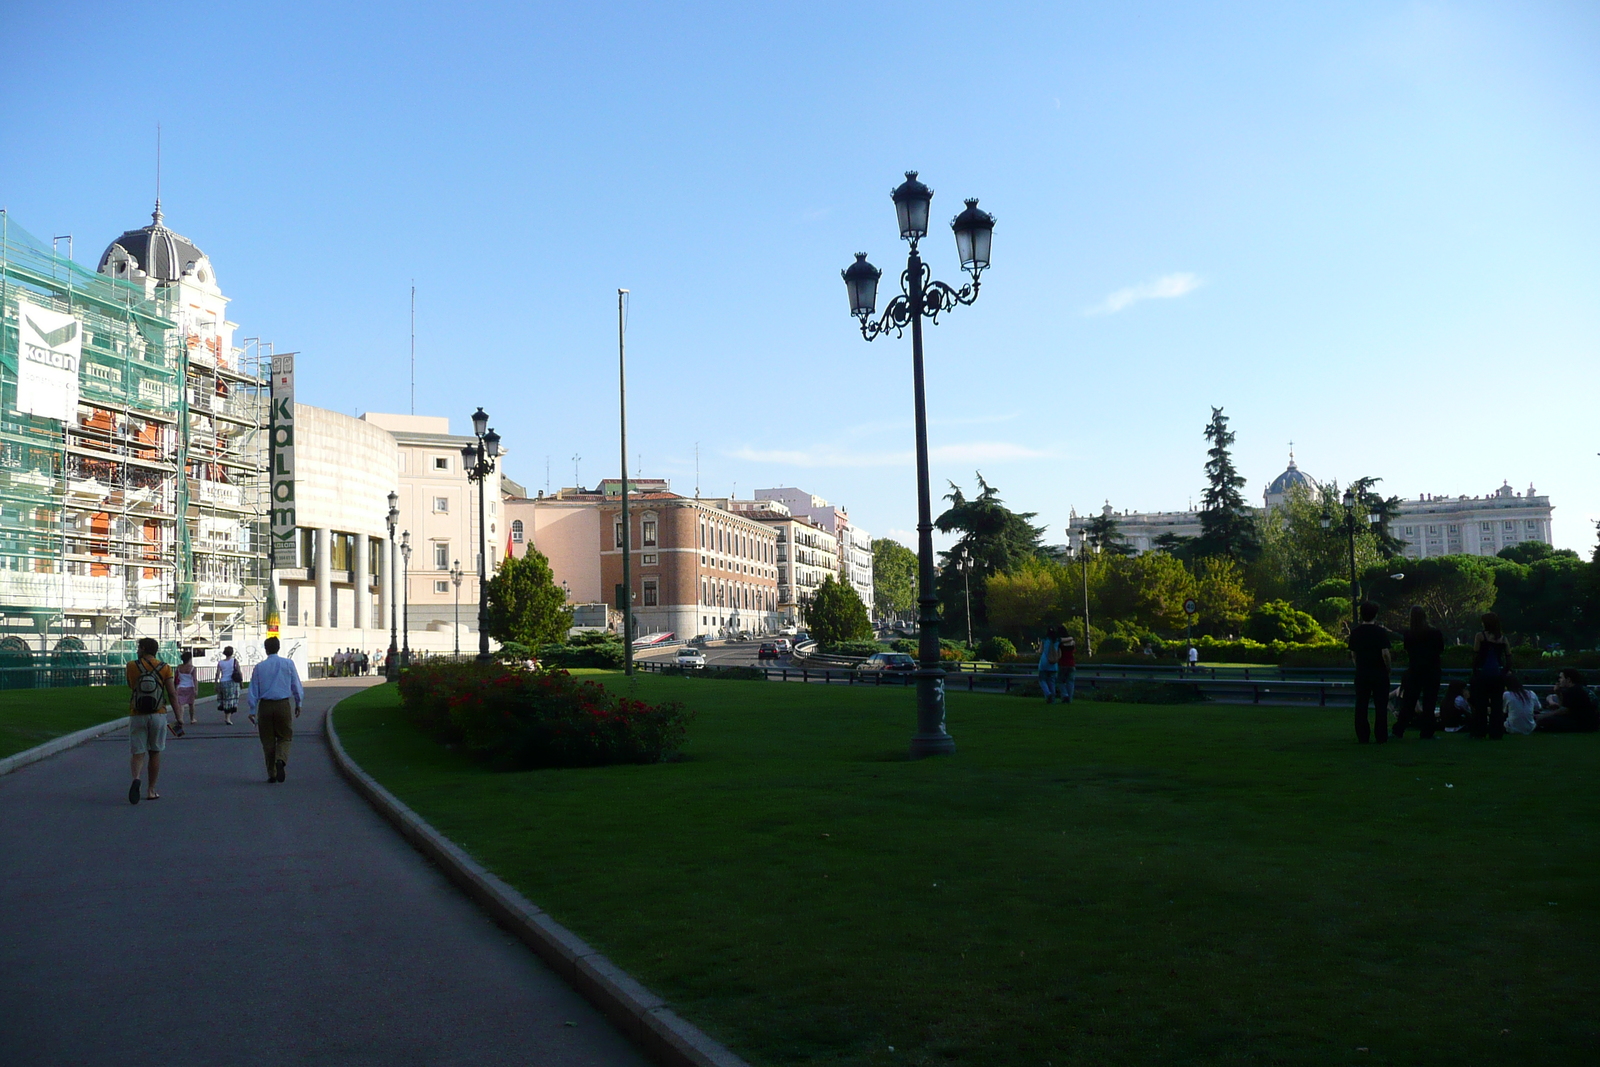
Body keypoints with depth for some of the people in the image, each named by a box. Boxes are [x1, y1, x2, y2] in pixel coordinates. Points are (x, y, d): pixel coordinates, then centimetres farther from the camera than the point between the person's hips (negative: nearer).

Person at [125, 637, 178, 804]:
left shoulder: (132, 666, -2)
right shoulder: (165, 668, -1)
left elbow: (131, 687, 15)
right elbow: (172, 695, -5)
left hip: (137, 716, -1)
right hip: (158, 715, 1)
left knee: (138, 753, 1)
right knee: (155, 753, 12)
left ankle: (137, 778, -28)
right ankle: (151, 790, 16)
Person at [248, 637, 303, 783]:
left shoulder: (259, 667, 1)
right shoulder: (288, 664, -1)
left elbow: (253, 690, 4)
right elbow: (296, 685, 4)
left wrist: (252, 710, 9)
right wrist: (298, 704, 16)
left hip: (265, 706, 1)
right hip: (283, 704, -1)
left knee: (268, 740, 9)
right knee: (284, 737, 9)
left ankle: (271, 774, 11)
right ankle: (280, 760, -21)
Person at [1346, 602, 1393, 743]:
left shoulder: (1355, 632, 2)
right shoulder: (1380, 632, -9)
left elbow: (1353, 654, 7)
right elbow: (1385, 653, -14)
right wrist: (1388, 669, -1)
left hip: (1361, 673, 3)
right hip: (1379, 673, -3)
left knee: (1361, 705, 6)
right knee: (1380, 706, 4)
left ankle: (1362, 737, 6)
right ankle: (1381, 736, 5)